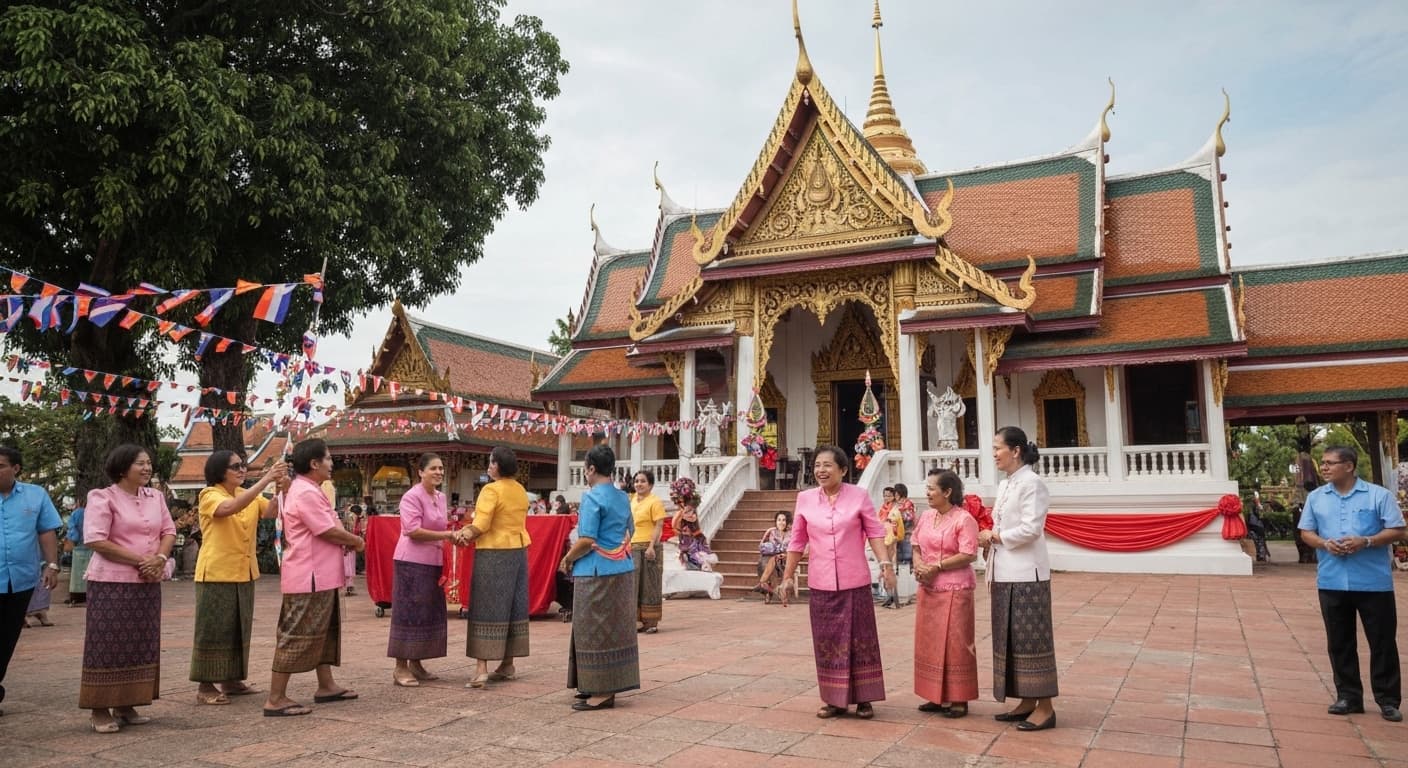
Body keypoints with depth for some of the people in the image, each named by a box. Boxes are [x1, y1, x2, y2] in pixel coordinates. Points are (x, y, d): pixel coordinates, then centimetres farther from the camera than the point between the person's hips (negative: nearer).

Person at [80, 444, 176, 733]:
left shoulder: (155, 497, 11)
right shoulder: (102, 498, -8)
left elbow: (169, 531, 11)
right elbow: (96, 540, -16)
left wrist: (160, 558, -10)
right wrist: (139, 560, -18)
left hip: (148, 583, 6)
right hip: (111, 583, -6)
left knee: (141, 645, 8)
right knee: (108, 645, -3)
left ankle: (126, 706, 18)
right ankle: (99, 710, 6)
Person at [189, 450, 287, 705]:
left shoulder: (248, 495, 9)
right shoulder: (209, 495, -9)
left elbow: (271, 512, -7)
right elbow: (230, 507, -31)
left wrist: (281, 488, -26)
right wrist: (265, 480, -36)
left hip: (244, 573, 7)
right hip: (216, 573, -7)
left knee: (238, 628, 12)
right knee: (213, 629, -2)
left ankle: (231, 680, 22)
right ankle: (205, 686, 5)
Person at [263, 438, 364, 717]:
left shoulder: (309, 490, 16)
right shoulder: (306, 492, -19)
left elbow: (327, 531, 16)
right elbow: (330, 532, -20)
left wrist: (348, 540, 1)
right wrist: (357, 542, -4)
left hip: (321, 576, 11)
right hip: (309, 578, -11)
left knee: (325, 631, 17)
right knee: (296, 636, -6)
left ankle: (326, 686, 27)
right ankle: (275, 699, -1)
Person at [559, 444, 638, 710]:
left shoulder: (592, 498, -14)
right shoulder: (622, 498, 10)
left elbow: (587, 540, -19)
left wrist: (567, 559, -5)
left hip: (597, 572, -8)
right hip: (623, 569, 8)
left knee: (595, 631, 0)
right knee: (616, 629, 13)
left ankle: (602, 693, 4)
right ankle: (609, 685, 23)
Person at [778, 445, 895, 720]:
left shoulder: (859, 496, -3)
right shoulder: (805, 499, 2)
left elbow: (875, 532, 1)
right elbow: (797, 542, 8)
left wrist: (885, 563, -11)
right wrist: (788, 577, 9)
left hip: (855, 581, -2)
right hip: (821, 583, 2)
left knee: (860, 639, 6)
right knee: (827, 642, 7)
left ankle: (863, 699, 18)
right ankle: (835, 700, 19)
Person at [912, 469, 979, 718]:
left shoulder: (964, 519, -11)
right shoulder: (926, 516, 11)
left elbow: (968, 555, -17)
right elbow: (917, 547, 17)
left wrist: (936, 567, -18)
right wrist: (918, 564, -4)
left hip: (954, 590, -7)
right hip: (927, 590, 7)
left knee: (955, 644, -1)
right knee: (929, 643, 10)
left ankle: (959, 699, 9)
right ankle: (937, 697, 21)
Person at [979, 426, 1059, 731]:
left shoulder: (1031, 483, -12)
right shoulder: (1004, 485, 14)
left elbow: (1031, 529, -19)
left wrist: (993, 537, -11)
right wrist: (988, 535, 1)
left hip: (1026, 573, -9)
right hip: (1005, 574, 9)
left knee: (1031, 638, -3)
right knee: (1011, 638, 11)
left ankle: (1045, 707, 5)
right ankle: (1027, 702, 20)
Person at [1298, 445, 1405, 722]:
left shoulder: (1378, 494, -2)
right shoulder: (1316, 497, 8)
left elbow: (1397, 530, -3)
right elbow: (1307, 532, 10)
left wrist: (1366, 542, -18)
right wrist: (1325, 544, -10)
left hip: (1373, 582, -3)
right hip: (1332, 582, 3)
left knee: (1382, 642, 4)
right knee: (1339, 643, 9)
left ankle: (1388, 700, 15)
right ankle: (1348, 696, 19)